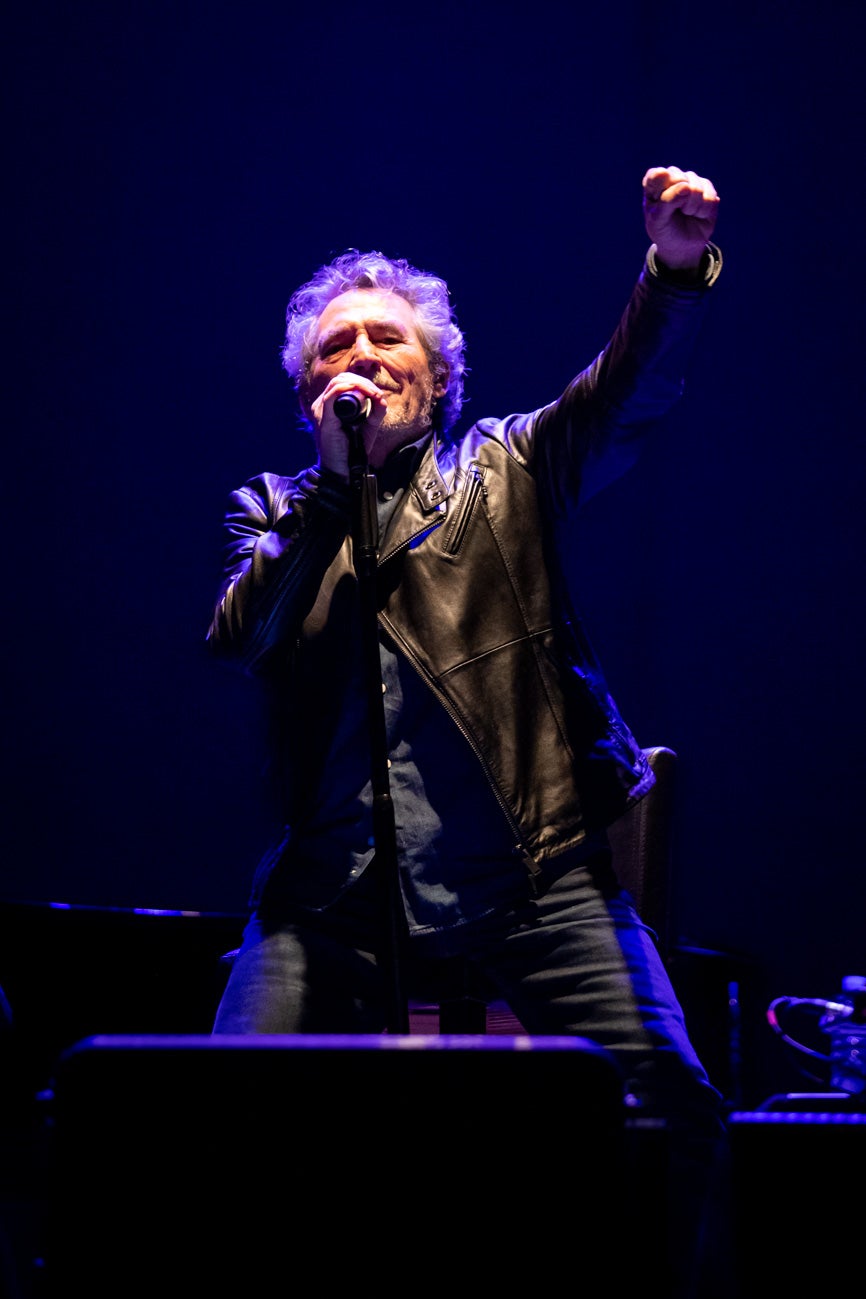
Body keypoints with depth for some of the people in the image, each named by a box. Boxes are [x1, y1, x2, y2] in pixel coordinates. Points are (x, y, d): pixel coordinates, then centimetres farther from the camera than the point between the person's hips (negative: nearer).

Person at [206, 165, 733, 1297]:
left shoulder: (506, 470, 14)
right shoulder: (278, 509, 17)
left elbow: (630, 396, -3)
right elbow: (237, 638, -1)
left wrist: (678, 269, -23)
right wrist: (335, 477, -5)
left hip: (532, 867, -1)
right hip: (335, 882, 1)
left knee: (675, 1116, -13)